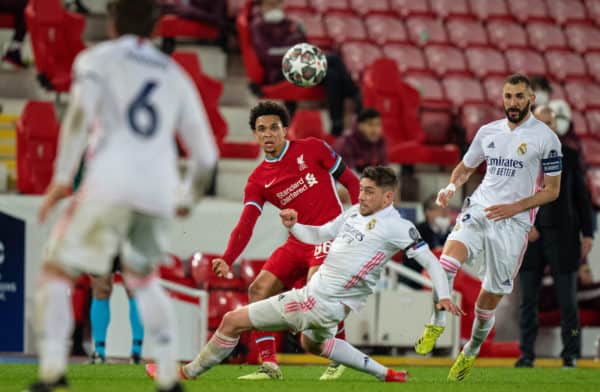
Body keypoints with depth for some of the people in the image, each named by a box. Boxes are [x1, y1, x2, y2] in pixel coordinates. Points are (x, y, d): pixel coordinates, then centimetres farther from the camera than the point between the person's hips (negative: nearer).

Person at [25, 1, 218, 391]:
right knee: (143, 279, 26)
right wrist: (187, 198, 39)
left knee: (57, 271, 7)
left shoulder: (97, 59, 11)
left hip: (110, 183, -4)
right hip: (159, 190, 4)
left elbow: (81, 113, -9)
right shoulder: (176, 77, 23)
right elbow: (206, 154, 22)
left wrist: (61, 178, -9)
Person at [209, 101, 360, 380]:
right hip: (298, 240, 6)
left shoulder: (312, 149, 0)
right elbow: (245, 225, -2)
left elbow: (350, 181, 5)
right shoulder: (257, 181, 8)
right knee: (258, 289, -7)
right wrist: (227, 260, -18)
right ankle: (269, 365, -1)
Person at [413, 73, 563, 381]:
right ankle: (436, 323, -15)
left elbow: (552, 190, -1)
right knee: (449, 258, -27)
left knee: (491, 297, 4)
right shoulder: (488, 132, 10)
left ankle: (471, 352, 26)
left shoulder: (545, 138, -4)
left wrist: (514, 207, -14)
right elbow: (466, 167, 24)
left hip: (512, 222, -3)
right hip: (478, 210, 3)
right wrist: (452, 187, 2)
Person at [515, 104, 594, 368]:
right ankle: (526, 354, 9)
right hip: (530, 238, 1)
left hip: (562, 238, -1)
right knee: (528, 301, 3)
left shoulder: (569, 156, 5)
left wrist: (587, 233, 2)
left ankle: (570, 355, 6)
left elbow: (581, 196, 7)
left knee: (567, 301, -1)